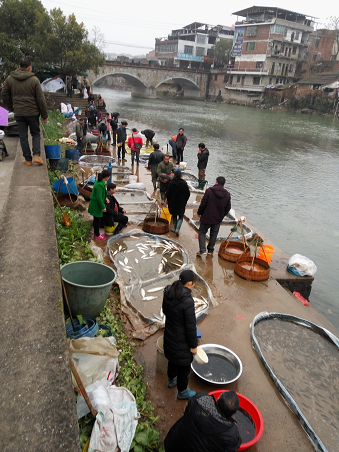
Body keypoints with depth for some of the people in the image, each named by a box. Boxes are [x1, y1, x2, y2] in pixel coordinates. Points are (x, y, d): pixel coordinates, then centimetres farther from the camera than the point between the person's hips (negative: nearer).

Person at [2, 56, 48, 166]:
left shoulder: (9, 79, 3)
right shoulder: (34, 80, -8)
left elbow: (5, 96, 9)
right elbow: (41, 99, -8)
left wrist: (11, 108, 23)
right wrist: (45, 115, -1)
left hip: (18, 113, 2)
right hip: (33, 112, -2)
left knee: (23, 136, 9)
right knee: (36, 133, 14)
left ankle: (28, 159, 12)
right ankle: (36, 155, -2)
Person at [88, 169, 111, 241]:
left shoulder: (99, 181, 3)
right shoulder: (100, 185, -27)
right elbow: (98, 197, -25)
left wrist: (105, 198, 10)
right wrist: (103, 207, -18)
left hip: (95, 204, 9)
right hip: (96, 205, -9)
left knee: (96, 219, 20)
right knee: (97, 220, 4)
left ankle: (96, 233, 34)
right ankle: (97, 236, 18)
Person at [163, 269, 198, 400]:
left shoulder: (168, 293, -11)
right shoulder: (187, 301, -34)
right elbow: (191, 326, -25)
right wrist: (193, 345, -12)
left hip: (169, 334, 7)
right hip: (182, 339, -7)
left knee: (173, 358, 31)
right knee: (184, 364, 18)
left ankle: (171, 380, 56)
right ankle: (182, 391, 40)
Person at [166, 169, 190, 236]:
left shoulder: (171, 183, -13)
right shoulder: (184, 183, -12)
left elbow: (168, 193, -7)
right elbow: (188, 193, -5)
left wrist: (168, 200, 10)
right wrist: (185, 201, 10)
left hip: (173, 202, 1)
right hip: (181, 203, 0)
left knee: (174, 215, 18)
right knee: (181, 216, 12)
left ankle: (175, 228, 28)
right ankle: (177, 229, -3)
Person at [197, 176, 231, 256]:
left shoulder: (209, 191, -14)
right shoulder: (227, 194, -1)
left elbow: (203, 204, -13)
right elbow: (228, 208, 6)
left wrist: (199, 213, 2)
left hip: (207, 217, -3)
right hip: (218, 219, 4)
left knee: (202, 232, 11)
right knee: (214, 234, 18)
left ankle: (202, 250, 2)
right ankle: (210, 250, 25)